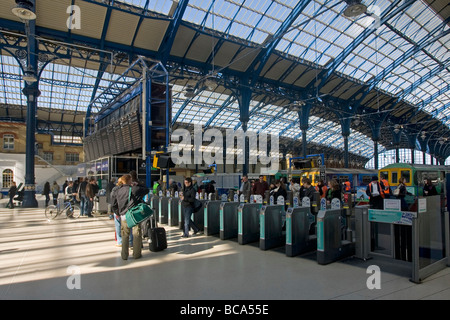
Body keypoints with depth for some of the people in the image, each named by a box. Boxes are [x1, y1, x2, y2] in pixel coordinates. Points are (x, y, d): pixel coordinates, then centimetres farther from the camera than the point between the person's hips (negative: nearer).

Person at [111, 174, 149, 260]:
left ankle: (124, 255, 18)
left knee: (125, 235, 14)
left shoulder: (116, 191, 6)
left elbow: (114, 206, 10)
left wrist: (118, 213, 24)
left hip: (123, 215, 3)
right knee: (136, 235, 8)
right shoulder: (135, 189, -4)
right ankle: (136, 254, 15)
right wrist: (137, 185, 15)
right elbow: (146, 190, 10)